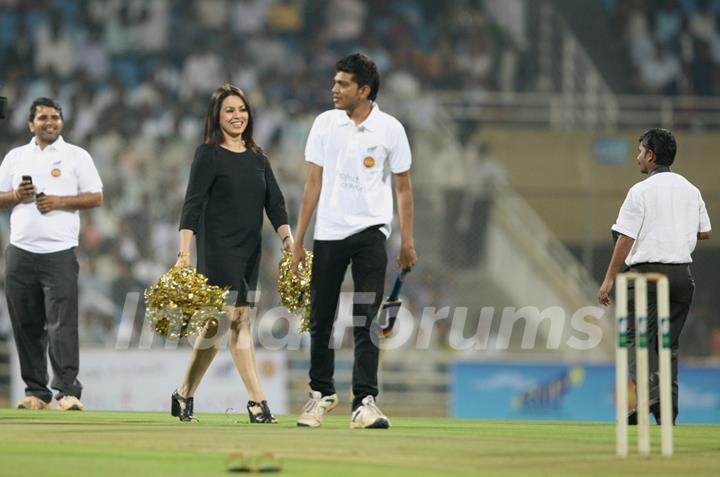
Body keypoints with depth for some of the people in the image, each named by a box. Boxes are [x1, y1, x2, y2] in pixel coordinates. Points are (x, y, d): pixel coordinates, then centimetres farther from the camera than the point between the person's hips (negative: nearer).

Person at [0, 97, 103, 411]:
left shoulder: (77, 156, 7)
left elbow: (96, 197, 3)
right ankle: (36, 392, 10)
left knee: (62, 324, -11)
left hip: (59, 252, -3)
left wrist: (60, 201, -10)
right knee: (26, 326, 4)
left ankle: (68, 391, -13)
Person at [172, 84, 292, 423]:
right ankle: (257, 402, -15)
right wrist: (184, 252, -18)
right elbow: (193, 204, -10)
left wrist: (287, 239, -4)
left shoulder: (257, 157, 14)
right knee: (237, 319, -12)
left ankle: (184, 395, 20)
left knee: (218, 324, 8)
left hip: (249, 251, 7)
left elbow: (274, 203, 11)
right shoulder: (208, 154, -4)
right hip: (218, 248, -6)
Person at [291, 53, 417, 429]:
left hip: (370, 232, -2)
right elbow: (314, 183, 7)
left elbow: (403, 188, 5)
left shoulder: (390, 129, -1)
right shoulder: (325, 123, 4)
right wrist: (298, 241, 5)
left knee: (366, 321, -8)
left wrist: (407, 242, 1)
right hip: (328, 233, 2)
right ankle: (322, 393, 22)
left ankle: (364, 401, -7)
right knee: (320, 319, 6)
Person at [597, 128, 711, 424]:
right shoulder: (691, 191, 10)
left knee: (638, 337, -4)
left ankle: (647, 393, -25)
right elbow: (705, 232, 16)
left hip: (648, 272, -6)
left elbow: (625, 238, -10)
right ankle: (668, 411, 9)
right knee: (669, 343, 11)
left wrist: (609, 279, -7)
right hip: (682, 274, 6)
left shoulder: (641, 191, -8)